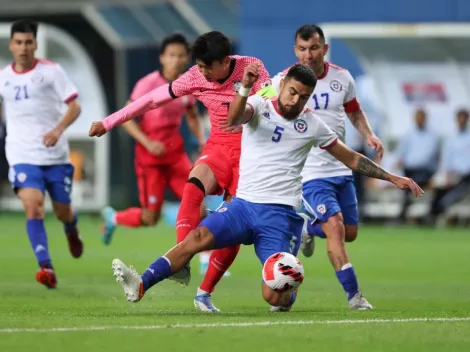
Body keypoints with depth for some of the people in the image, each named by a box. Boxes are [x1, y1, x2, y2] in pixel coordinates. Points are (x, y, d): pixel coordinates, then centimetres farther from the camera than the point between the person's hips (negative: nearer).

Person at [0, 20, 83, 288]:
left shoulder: (51, 71, -4)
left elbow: (75, 106, -9)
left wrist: (59, 129, -25)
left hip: (56, 155, -1)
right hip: (23, 155, 1)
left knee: (63, 211, 9)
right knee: (33, 206, -21)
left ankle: (72, 232, 48)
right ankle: (46, 268, -25)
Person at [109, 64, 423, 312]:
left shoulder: (312, 125, 7)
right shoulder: (259, 106, 3)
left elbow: (350, 158, 18)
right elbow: (233, 119, -21)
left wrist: (392, 178, 15)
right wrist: (245, 89, -41)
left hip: (281, 215, 0)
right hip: (244, 204, 1)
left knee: (275, 297, -14)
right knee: (199, 237, -27)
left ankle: (290, 287, 23)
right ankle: (141, 285, -35)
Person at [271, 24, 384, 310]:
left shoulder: (342, 78, 2)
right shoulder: (284, 81, -10)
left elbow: (354, 110, 20)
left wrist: (369, 135, 4)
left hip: (341, 169, 5)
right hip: (309, 173, -5)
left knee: (350, 233, 10)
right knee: (335, 226, -19)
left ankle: (309, 230, 42)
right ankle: (353, 294, -13)